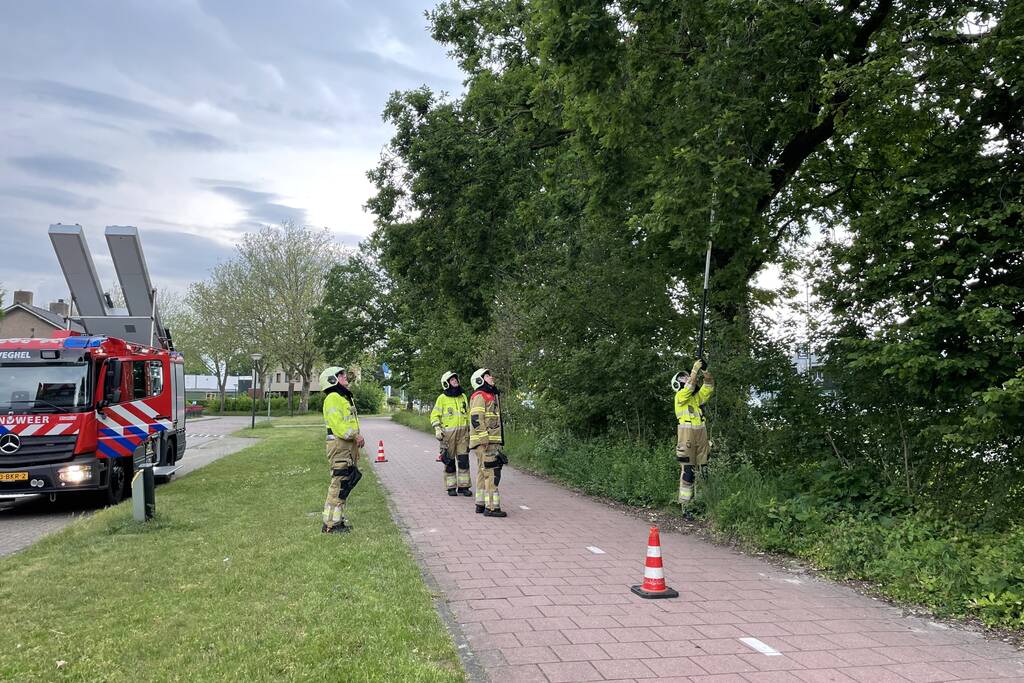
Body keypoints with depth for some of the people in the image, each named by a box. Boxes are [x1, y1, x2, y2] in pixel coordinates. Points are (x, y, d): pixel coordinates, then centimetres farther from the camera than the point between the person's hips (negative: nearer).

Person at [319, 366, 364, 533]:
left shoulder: (345, 397, 22)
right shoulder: (333, 398, -11)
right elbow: (337, 425, -21)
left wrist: (357, 438, 10)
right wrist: (355, 436, -19)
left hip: (349, 446, 10)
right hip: (339, 445, -10)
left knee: (345, 484, 14)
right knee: (339, 484, -10)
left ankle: (339, 520, 22)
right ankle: (331, 524, -6)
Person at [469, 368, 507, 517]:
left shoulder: (490, 396, 21)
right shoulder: (480, 396, -10)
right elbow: (476, 420, -19)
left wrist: (496, 443, 23)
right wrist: (486, 442, -23)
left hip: (490, 441, 10)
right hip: (485, 442, -10)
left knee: (483, 473, 13)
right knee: (492, 473, -11)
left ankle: (481, 504, 18)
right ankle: (491, 507, -11)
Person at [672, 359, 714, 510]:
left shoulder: (697, 396, 20)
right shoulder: (680, 396, 1)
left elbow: (709, 386, 13)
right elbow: (690, 386, -15)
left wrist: (705, 370, 1)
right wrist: (695, 369, -12)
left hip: (701, 434, 7)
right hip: (687, 434, -7)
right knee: (688, 470, -8)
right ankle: (685, 503, -6)